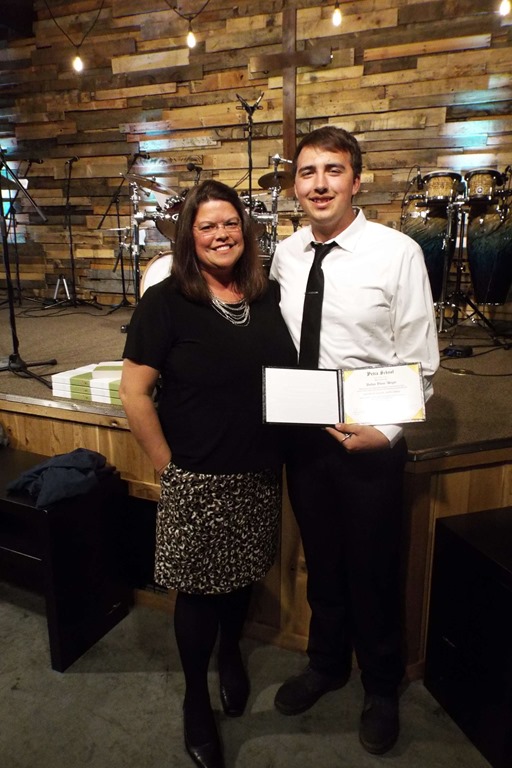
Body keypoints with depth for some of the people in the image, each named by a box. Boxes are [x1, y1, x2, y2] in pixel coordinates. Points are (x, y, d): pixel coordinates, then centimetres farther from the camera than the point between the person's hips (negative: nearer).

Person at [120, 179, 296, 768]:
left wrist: (283, 450, 6)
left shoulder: (268, 296, 2)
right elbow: (134, 393, -11)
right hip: (196, 481, -4)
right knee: (198, 588, 11)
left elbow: (290, 374, 13)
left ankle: (231, 654, 53)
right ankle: (196, 698, 38)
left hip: (260, 475, 5)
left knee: (243, 574, 22)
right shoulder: (164, 301, -12)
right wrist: (167, 465, -9)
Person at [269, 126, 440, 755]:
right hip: (302, 436, 4)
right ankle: (326, 663, 50)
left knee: (374, 572, 14)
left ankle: (381, 688, 44)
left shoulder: (397, 253, -12)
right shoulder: (284, 255, 2)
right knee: (321, 561, 22)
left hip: (371, 442, -4)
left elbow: (419, 363, -10)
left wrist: (385, 433, -18)